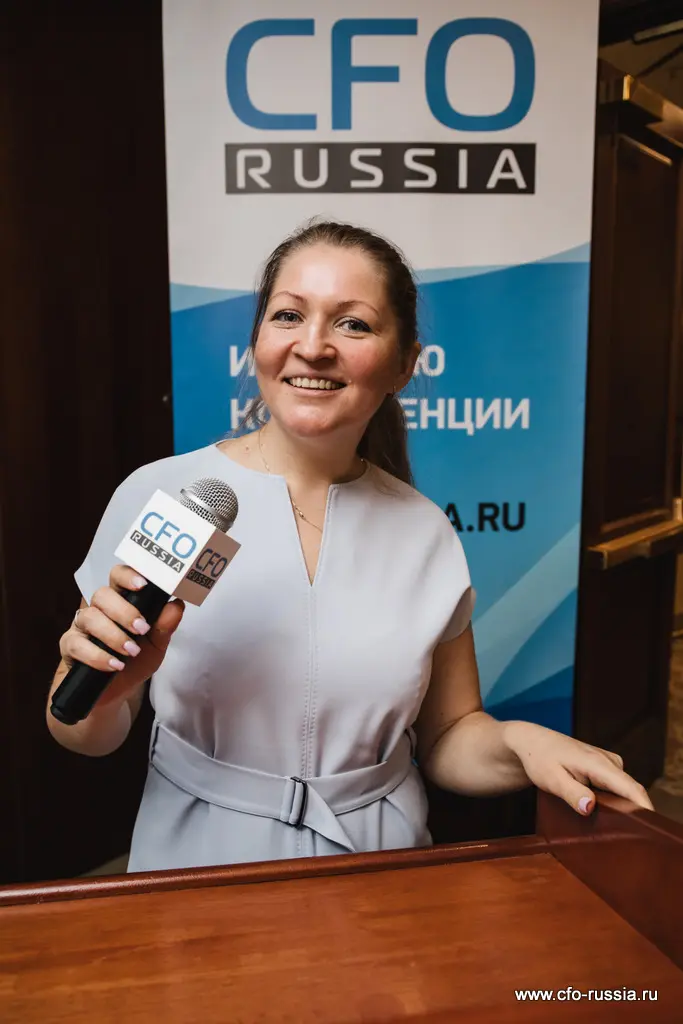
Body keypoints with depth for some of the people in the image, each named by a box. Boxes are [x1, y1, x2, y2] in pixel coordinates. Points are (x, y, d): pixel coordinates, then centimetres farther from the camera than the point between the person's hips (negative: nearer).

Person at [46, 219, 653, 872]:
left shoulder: (427, 533, -3)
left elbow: (446, 738, 6)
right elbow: (91, 738, -1)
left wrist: (522, 744, -13)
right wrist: (103, 692, -21)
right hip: (200, 859, -1)